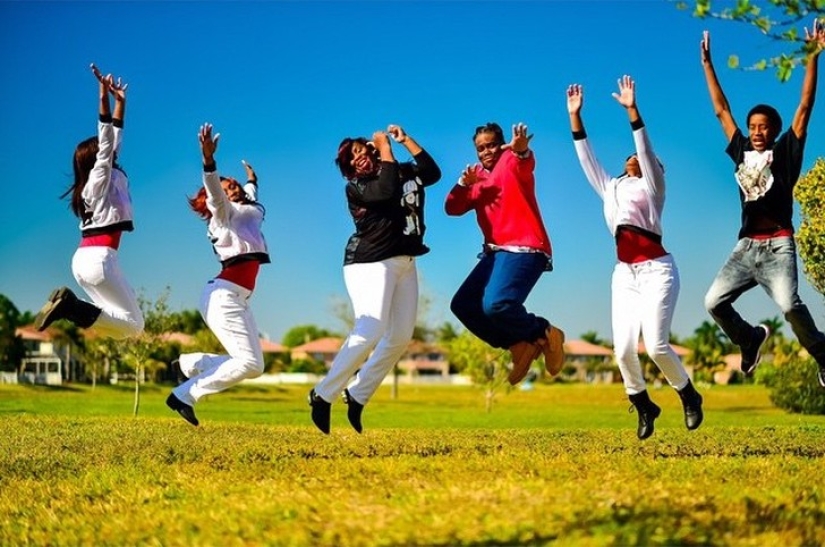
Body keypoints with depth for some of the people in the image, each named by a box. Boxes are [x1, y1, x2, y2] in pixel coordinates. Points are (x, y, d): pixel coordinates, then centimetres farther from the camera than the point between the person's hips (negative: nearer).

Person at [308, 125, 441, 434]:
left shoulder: (404, 173, 13)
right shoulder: (356, 187, -5)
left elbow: (433, 173, 0)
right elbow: (387, 190, -22)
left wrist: (406, 140, -1)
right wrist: (386, 149, -13)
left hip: (404, 263, 7)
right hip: (370, 263, -7)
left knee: (401, 336, 3)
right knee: (370, 332, -21)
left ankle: (357, 395, 12)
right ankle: (323, 395, -15)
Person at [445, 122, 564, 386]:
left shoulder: (512, 162, -3)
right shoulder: (478, 177, 18)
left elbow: (526, 162, -29)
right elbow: (452, 209, 10)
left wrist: (522, 150, -53)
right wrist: (464, 183, -9)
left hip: (524, 250, -9)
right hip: (496, 251, 9)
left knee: (496, 305, -28)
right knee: (462, 305, 6)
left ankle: (545, 334, -3)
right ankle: (520, 345, 8)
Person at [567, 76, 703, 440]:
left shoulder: (652, 185, 9)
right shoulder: (610, 189, 22)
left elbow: (646, 149, -5)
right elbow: (586, 158, 20)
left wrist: (631, 110, -15)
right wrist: (575, 117, 14)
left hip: (656, 269, -5)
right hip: (623, 273, 5)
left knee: (656, 345, -15)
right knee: (623, 349, -6)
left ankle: (689, 396, 9)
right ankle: (643, 406, 15)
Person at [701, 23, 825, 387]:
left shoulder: (785, 152, 5)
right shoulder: (742, 153, 15)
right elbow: (721, 110, 20)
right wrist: (707, 64, 22)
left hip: (777, 246, -5)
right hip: (746, 247, 5)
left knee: (789, 305, -24)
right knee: (714, 302, -4)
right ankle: (751, 339, 22)